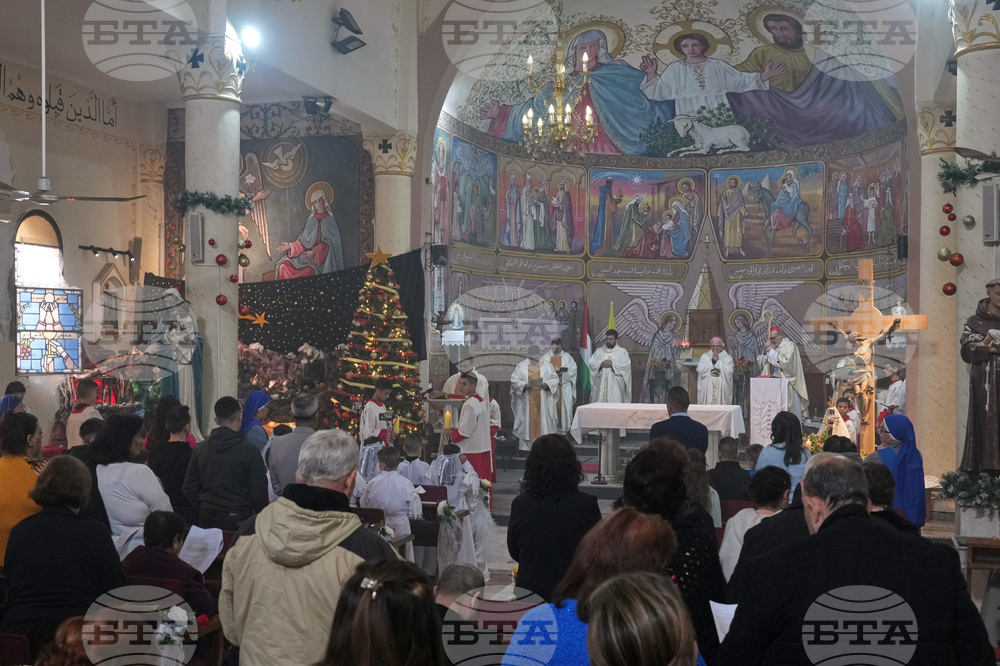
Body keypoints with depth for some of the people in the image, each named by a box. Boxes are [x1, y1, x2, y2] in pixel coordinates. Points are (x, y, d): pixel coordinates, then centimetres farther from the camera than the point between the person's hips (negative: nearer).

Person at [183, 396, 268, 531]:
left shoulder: (200, 449, 4)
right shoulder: (249, 451, -11)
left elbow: (189, 489, 9)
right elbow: (259, 493, -10)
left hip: (207, 519, 5)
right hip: (238, 520, -5)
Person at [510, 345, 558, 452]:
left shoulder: (546, 366, 9)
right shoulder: (521, 366, 5)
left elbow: (555, 379, 7)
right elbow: (514, 380, -1)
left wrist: (546, 384, -12)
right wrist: (524, 385, -18)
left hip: (542, 401, 1)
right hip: (526, 401, -1)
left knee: (542, 419, 0)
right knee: (527, 421, -2)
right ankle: (526, 445, 2)